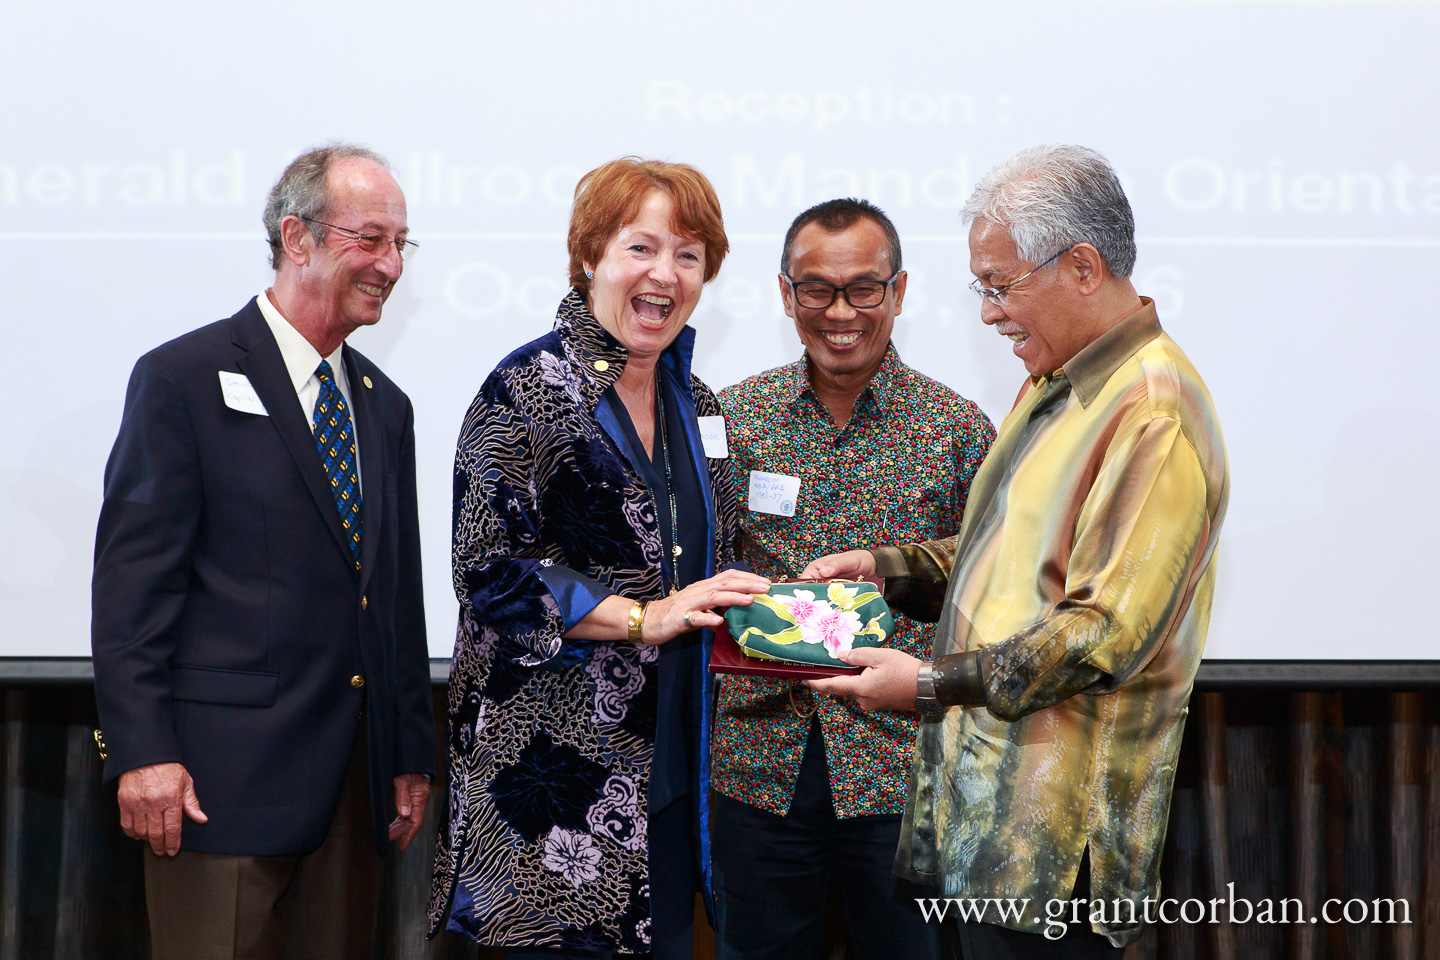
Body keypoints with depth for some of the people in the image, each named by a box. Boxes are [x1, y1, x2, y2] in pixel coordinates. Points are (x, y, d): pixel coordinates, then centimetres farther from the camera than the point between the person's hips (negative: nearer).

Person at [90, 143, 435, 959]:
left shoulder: (386, 405, 17)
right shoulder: (183, 379, -4)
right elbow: (131, 578, -8)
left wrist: (412, 754, 15)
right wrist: (143, 752, -15)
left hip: (356, 783, 6)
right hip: (224, 775, -6)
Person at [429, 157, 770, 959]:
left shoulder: (694, 404, 14)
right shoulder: (529, 393, -8)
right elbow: (493, 574, -15)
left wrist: (743, 611, 4)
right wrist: (644, 618, -18)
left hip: (671, 765, 7)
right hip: (555, 766, -7)